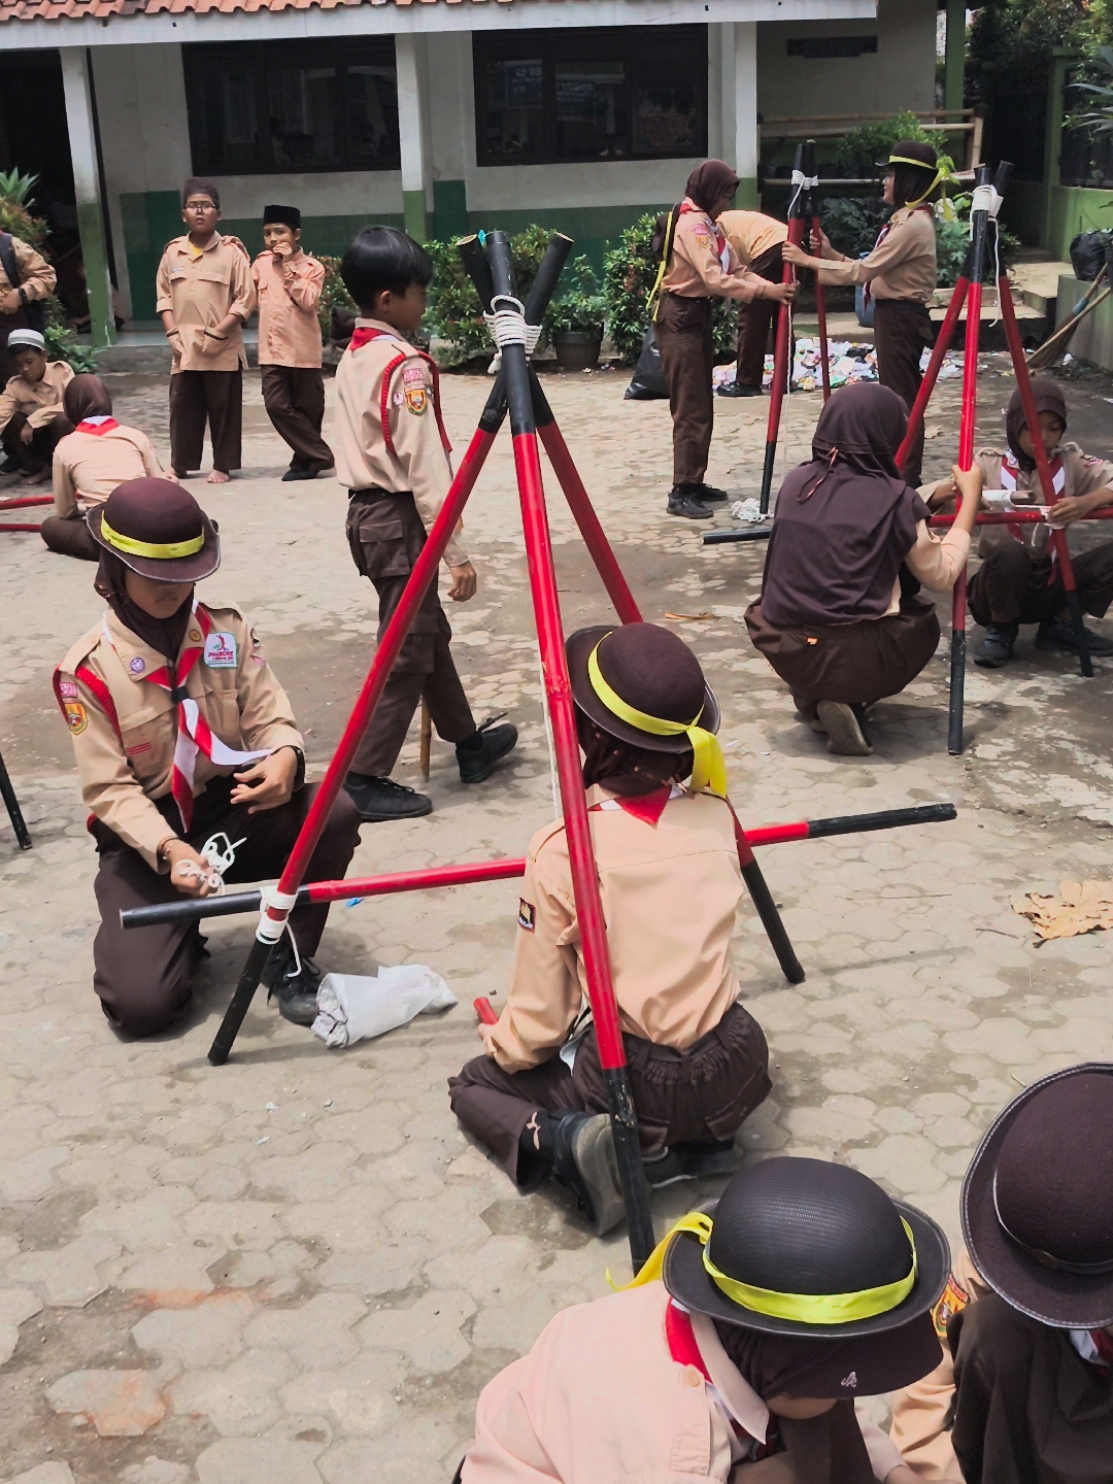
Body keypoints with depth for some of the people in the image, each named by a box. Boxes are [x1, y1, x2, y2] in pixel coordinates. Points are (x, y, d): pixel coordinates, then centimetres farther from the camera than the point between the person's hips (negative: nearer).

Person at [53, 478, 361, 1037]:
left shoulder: (228, 630, -3)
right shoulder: (87, 669, -13)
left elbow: (269, 716, -4)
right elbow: (110, 789, -15)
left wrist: (284, 754, -29)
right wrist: (169, 849, -32)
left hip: (234, 810, 3)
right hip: (143, 837, -3)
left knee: (335, 812, -27)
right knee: (142, 1002, -21)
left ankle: (288, 956, -5)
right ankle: (177, 932, 17)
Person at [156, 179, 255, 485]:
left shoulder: (231, 251, -5)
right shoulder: (173, 251, 8)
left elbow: (246, 298, -8)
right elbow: (164, 295, 13)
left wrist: (218, 333, -13)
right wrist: (172, 332, 0)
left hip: (223, 350, -4)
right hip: (184, 349, 4)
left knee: (223, 410, 3)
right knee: (183, 408, 9)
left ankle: (223, 466, 14)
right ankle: (180, 464, 19)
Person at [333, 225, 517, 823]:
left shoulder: (352, 357, 11)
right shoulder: (405, 365, -18)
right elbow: (425, 467, -21)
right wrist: (455, 553, -18)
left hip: (367, 510, 10)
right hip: (400, 520, -10)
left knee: (431, 633, 19)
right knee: (406, 652, -3)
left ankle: (469, 743, 32)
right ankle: (364, 780, 0)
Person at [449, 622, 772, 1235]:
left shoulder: (561, 850, -15)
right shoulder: (716, 817, -2)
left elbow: (538, 1022, -9)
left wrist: (501, 1044, 14)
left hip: (640, 1085, -3)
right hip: (739, 1072, 4)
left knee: (476, 1081, 21)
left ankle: (559, 1140, -8)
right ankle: (696, 1143, 10)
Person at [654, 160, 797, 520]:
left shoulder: (707, 223, 16)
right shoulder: (692, 223, -16)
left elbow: (735, 269, 10)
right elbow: (715, 279, -27)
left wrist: (774, 287, -5)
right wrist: (765, 292, -30)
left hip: (698, 315, 10)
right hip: (680, 318, -10)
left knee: (702, 407, 12)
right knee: (690, 409, -11)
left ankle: (694, 482, 18)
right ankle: (681, 493, -10)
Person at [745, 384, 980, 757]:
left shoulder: (795, 484, 7)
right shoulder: (894, 499, -8)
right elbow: (942, 578, 4)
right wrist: (970, 497, 13)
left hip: (785, 653, 5)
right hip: (855, 659, -5)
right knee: (920, 623, 27)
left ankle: (812, 698, 12)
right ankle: (848, 700, 4)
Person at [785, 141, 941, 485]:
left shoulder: (913, 224, -17)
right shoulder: (907, 219, 15)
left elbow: (864, 271, -20)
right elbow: (872, 270, 15)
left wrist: (808, 261, -16)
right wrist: (831, 254, 7)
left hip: (901, 318, -11)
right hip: (893, 314, 11)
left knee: (901, 399, -7)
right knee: (896, 396, 13)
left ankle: (907, 480, -3)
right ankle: (900, 475, 18)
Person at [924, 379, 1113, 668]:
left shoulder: (1071, 461, 0)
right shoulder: (990, 465, -6)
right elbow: (923, 498, -13)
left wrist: (1088, 501, -34)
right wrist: (953, 489, -35)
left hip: (1051, 587, 3)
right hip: (1001, 589, -2)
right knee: (1008, 552, -35)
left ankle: (1061, 623, 3)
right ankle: (1001, 630, -6)